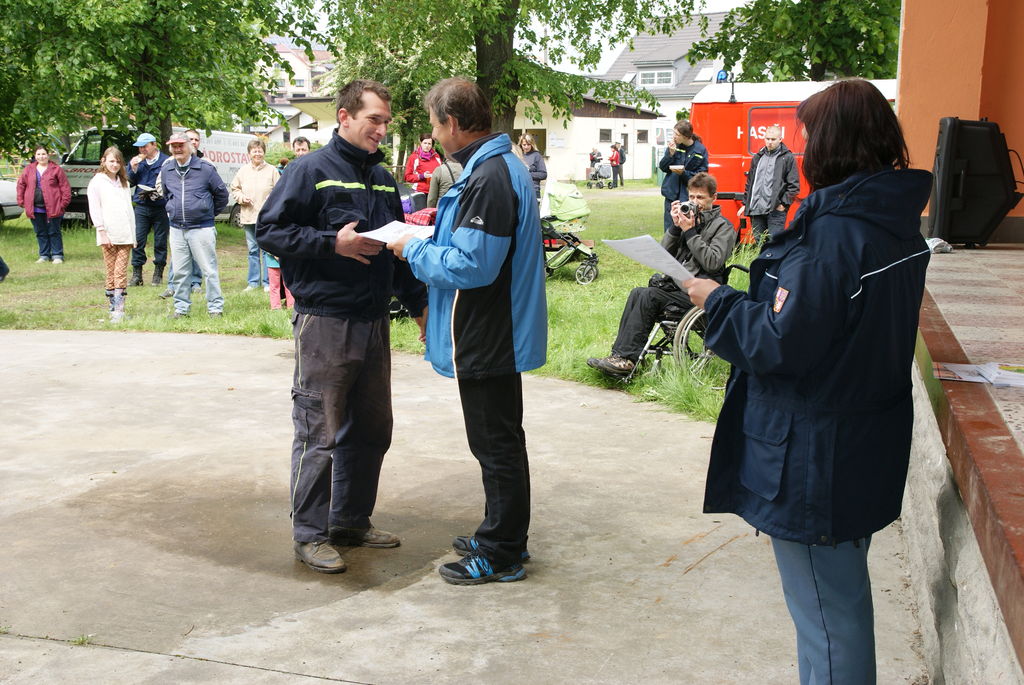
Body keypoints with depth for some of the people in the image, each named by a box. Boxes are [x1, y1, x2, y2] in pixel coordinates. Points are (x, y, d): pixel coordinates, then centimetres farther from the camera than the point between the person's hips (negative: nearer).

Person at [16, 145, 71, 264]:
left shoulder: (56, 169, -2)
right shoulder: (29, 170, 9)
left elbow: (65, 186, -4)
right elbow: (21, 185, 14)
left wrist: (64, 203, -10)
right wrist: (21, 201, 6)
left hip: (52, 208, -4)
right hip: (35, 209, 4)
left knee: (54, 232, 2)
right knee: (40, 233, 10)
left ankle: (57, 255, 9)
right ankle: (44, 255, 19)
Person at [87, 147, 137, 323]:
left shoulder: (123, 182, 19)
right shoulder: (97, 182, 3)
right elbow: (94, 210, -3)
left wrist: (133, 234, 15)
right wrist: (102, 232, -10)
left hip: (125, 234, 4)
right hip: (108, 235, -4)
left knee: (121, 272, -4)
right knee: (111, 272, -1)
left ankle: (119, 310, -7)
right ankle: (114, 308, 3)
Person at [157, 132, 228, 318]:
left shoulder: (205, 168, -5)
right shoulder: (166, 170, 8)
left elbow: (221, 193, 5)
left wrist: (211, 213, 12)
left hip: (201, 228, -4)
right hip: (176, 229, 4)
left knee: (209, 269, -2)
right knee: (180, 271, 8)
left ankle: (215, 307, 4)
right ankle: (181, 308, 17)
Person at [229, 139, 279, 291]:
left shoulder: (272, 170, 1)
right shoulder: (242, 171, 8)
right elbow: (234, 189, 15)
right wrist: (242, 197, -4)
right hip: (248, 217, 3)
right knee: (253, 250, 10)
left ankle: (268, 282, 7)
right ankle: (253, 281, 18)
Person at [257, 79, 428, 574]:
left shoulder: (383, 179, 15)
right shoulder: (311, 170, -6)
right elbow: (269, 230, -11)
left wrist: (418, 304, 20)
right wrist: (333, 242, -19)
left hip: (374, 323, 8)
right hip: (325, 323, -7)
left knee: (371, 431, 13)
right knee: (319, 434, -2)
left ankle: (352, 520, 27)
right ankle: (310, 534, 9)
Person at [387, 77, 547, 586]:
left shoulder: (487, 179, -22)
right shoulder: (503, 166, 12)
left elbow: (471, 265, -26)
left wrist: (414, 250, -12)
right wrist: (433, 237, 13)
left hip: (485, 341, -11)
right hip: (500, 334, 11)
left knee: (495, 444, 0)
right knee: (501, 441, 19)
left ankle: (500, 554, 12)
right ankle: (504, 537, 32)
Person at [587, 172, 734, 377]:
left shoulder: (723, 227, 0)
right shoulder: (688, 217, 17)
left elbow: (713, 262, -16)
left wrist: (690, 231, -13)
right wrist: (675, 227, -3)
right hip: (677, 282, 6)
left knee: (648, 296, -25)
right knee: (638, 293, -20)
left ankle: (626, 358, -25)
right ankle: (620, 355, -25)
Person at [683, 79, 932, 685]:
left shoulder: (834, 231, -24)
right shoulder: (898, 222, 4)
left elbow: (783, 343, -24)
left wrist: (718, 300, -10)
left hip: (817, 461, -9)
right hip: (867, 446, 9)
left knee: (827, 614, 5)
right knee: (845, 596, 25)